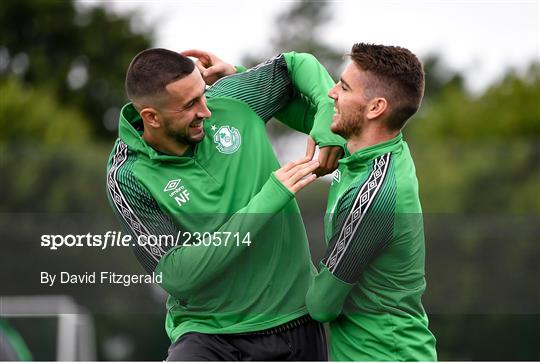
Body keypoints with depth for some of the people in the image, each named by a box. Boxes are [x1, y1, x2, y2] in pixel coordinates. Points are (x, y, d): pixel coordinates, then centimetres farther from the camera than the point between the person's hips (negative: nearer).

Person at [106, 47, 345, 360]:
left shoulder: (227, 101, -4)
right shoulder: (127, 178, -15)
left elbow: (297, 65, 14)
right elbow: (177, 275, -21)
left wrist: (329, 120, -8)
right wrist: (268, 201, -23)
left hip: (297, 318, 4)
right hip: (209, 333, -4)